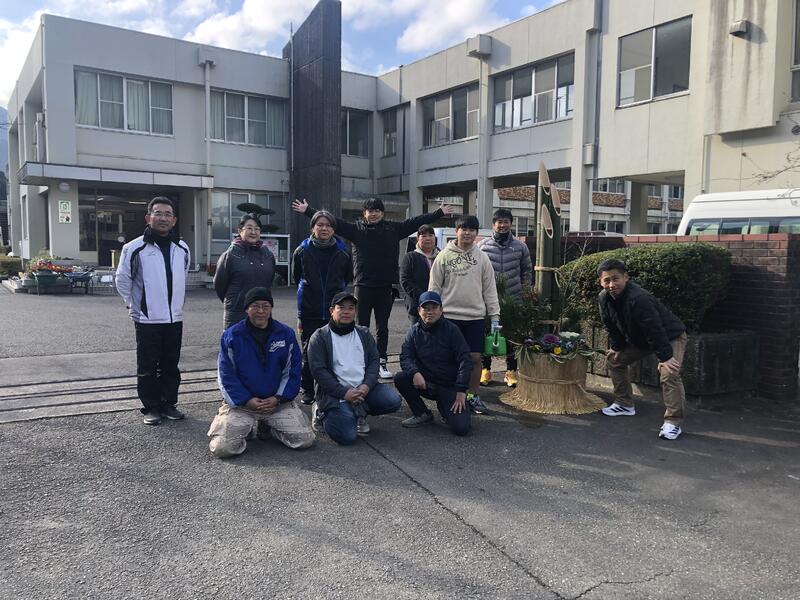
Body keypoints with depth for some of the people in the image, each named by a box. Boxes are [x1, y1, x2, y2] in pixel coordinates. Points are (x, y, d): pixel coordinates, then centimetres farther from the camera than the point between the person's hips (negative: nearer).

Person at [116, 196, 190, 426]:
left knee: (171, 366, 12)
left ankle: (169, 404, 24)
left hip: (175, 319, 4)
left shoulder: (182, 248, 6)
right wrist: (134, 307, 0)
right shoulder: (135, 248, -8)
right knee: (147, 368, 4)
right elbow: (122, 279, 0)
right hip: (147, 320, -4)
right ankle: (151, 407, 16)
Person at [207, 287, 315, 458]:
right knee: (222, 447, -20)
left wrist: (277, 399, -10)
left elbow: (292, 372, 3)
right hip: (241, 403, -1)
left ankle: (268, 427, 15)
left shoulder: (286, 334, 1)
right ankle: (248, 428, 13)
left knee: (305, 439, -13)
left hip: (278, 401, 2)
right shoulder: (231, 336, -4)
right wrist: (247, 400, -14)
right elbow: (226, 375, -4)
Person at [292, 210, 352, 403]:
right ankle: (308, 391, 17)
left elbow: (348, 277, 17)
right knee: (308, 353, 5)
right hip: (309, 312, 0)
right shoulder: (302, 251, 0)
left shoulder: (342, 252, 1)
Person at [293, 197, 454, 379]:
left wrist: (440, 213, 10)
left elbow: (416, 221, 9)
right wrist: (307, 211, -5)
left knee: (383, 328, 9)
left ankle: (381, 363, 18)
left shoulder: (393, 228, 6)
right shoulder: (356, 229, 3)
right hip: (363, 285, -1)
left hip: (386, 287, 1)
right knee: (362, 327, 7)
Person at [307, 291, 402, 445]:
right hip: (335, 393, -5)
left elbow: (374, 361, 8)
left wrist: (366, 385, -12)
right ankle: (322, 413, 9)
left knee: (393, 401, -18)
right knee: (347, 436, -21)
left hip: (363, 388, 5)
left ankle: (359, 413, 7)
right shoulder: (320, 337, -2)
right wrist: (344, 392, -17)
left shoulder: (364, 334, 13)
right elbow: (318, 370, -9)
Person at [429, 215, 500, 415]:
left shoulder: (482, 258, 7)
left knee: (475, 357, 2)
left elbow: (490, 289, 7)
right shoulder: (444, 256, 2)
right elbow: (434, 286, 4)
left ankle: (472, 396, 17)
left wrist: (495, 316, 2)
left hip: (475, 316, 1)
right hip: (449, 315, -1)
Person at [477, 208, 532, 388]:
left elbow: (527, 271, 11)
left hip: (513, 299, 1)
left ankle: (511, 371, 17)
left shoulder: (520, 247, 4)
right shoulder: (482, 246, 0)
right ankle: (485, 369, 20)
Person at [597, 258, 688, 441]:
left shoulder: (638, 298, -37)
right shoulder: (605, 298, -12)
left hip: (670, 336, -8)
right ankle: (625, 405, 25)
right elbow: (612, 326, 4)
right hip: (639, 338, 8)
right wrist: (617, 347, 6)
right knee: (615, 360, 11)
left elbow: (655, 329, -36)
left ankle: (673, 422, -17)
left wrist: (665, 357, -35)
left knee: (669, 374, -26)